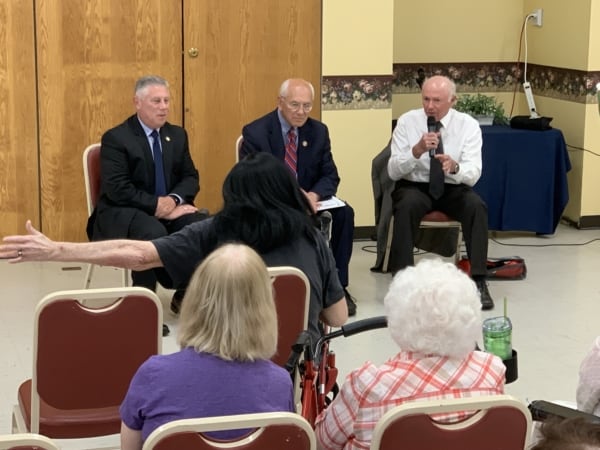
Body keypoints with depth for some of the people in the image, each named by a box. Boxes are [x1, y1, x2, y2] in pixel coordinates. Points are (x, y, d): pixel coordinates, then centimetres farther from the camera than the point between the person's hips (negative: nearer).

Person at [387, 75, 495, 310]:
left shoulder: (468, 125, -8)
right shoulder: (407, 121, -8)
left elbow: (473, 173, -16)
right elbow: (393, 171, -12)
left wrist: (454, 167, -40)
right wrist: (417, 150, -30)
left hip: (453, 188, 1)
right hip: (415, 187, -1)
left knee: (476, 206, -30)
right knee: (406, 206, -34)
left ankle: (478, 281, -24)